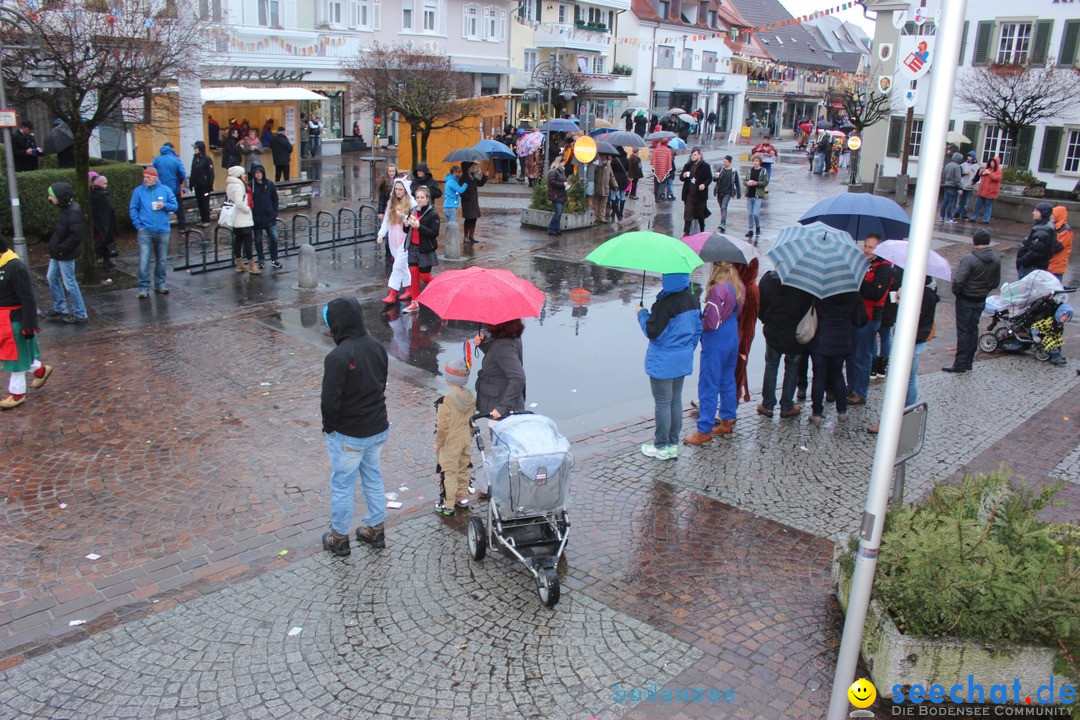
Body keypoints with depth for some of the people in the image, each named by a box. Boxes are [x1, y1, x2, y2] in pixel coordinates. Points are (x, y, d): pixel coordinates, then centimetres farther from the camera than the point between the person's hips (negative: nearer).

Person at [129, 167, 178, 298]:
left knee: (161, 260, 11)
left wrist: (165, 206, -13)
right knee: (144, 260, -9)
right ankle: (143, 287, -4)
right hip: (145, 232, -2)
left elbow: (175, 206, 7)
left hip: (163, 231, 2)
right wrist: (138, 225, -6)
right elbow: (133, 209, 3)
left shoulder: (165, 190, 6)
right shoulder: (138, 191, 3)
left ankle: (160, 285, 25)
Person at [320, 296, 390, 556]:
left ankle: (339, 537, 26)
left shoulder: (337, 357, -25)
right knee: (374, 479, 21)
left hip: (348, 436, -7)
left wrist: (329, 425, -6)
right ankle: (376, 530, 34)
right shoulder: (377, 347, -3)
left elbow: (330, 401, -23)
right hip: (378, 428, 7)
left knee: (342, 486, 11)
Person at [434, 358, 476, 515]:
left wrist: (438, 442, -8)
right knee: (464, 469, 20)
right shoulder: (470, 396, -5)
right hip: (466, 440, 6)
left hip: (450, 443, -6)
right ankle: (463, 498, 34)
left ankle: (447, 505, 13)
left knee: (449, 473, 5)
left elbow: (443, 426, -22)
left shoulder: (445, 400, -26)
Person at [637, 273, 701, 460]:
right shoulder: (693, 300, 3)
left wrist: (642, 314, -4)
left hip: (663, 364, -8)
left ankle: (661, 447, 13)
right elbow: (698, 329, 11)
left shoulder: (665, 304, -23)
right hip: (683, 361, 8)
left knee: (662, 404, 3)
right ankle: (673, 445, 24)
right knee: (676, 401, 16)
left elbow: (652, 332, -19)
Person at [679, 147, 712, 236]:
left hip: (700, 194, -2)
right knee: (687, 213, -4)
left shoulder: (705, 166, 0)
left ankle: (702, 230, 30)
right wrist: (683, 176, -9)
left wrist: (704, 184, -19)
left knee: (700, 213, 11)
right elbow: (681, 177, 15)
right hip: (689, 194, 2)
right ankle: (686, 232, -4)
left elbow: (710, 178, 0)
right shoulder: (687, 165, 11)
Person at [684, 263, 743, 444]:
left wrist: (697, 322, -4)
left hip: (715, 344, -8)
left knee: (708, 386, -1)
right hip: (733, 340, 8)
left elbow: (711, 323, -21)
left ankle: (704, 431, 5)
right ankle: (727, 422, 29)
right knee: (728, 382, 18)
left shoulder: (718, 290, -23)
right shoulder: (738, 287, 4)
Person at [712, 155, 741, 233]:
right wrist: (715, 176, -24)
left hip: (728, 193, -4)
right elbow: (714, 179, 1)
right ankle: (724, 224, 25)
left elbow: (737, 183, 5)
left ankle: (723, 224, -26)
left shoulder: (733, 171, -2)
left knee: (724, 207, -19)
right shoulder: (720, 169, 3)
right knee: (722, 208, 12)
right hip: (719, 192, 4)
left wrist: (738, 194, 6)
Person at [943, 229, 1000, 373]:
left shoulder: (969, 259, -22)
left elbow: (958, 281, -26)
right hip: (981, 301, 7)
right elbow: (996, 283, 8)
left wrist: (956, 292, -7)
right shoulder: (996, 259, 1)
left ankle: (960, 364, 3)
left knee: (963, 330, 0)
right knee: (973, 329, 15)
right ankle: (968, 362, 22)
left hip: (966, 300, -6)